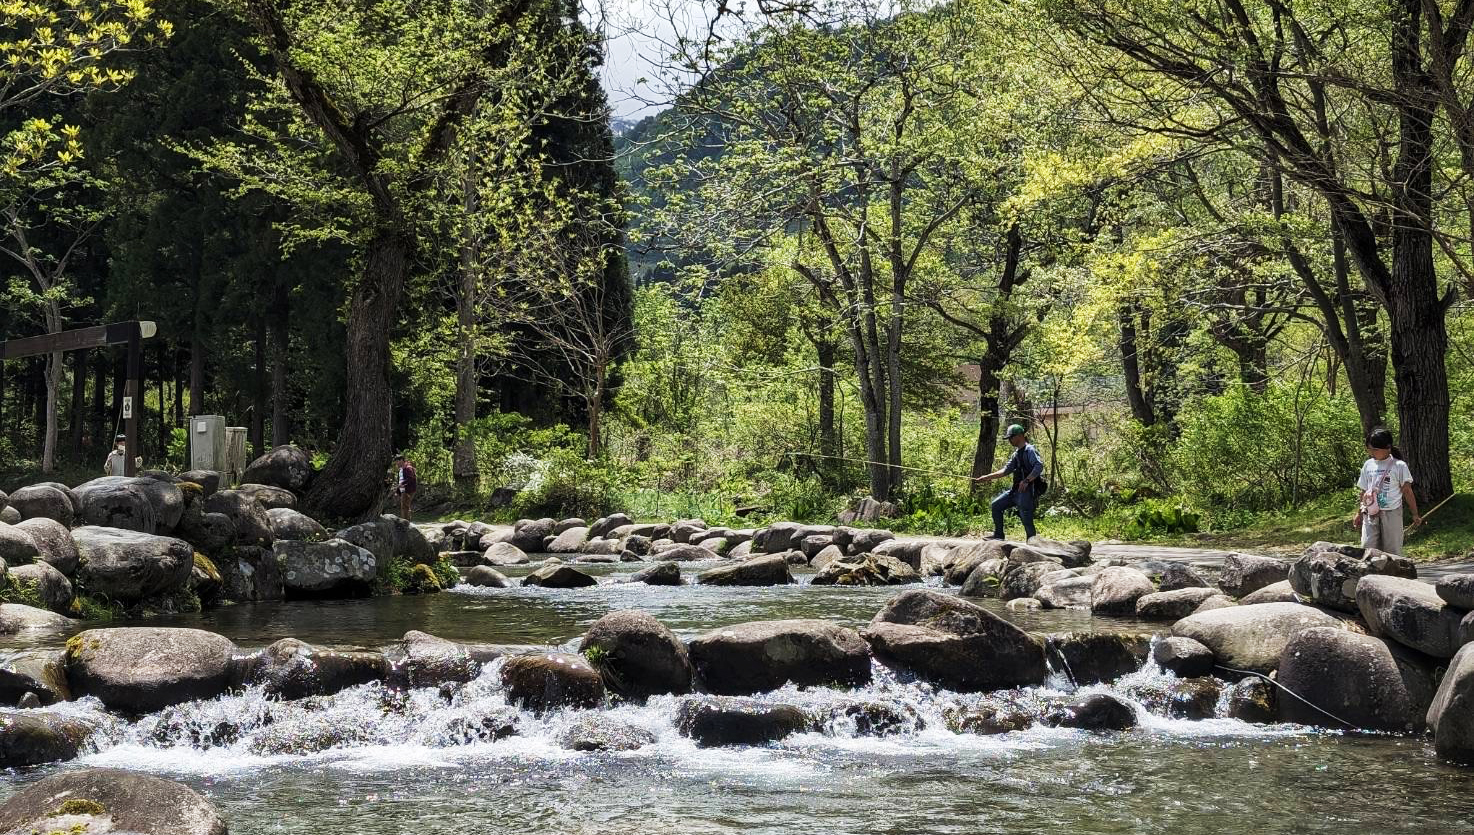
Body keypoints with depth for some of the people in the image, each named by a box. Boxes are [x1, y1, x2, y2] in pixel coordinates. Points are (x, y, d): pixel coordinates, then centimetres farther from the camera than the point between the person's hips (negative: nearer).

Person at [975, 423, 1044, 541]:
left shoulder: (1029, 450, -10)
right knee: (996, 505, 9)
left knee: (1026, 517, -13)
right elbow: (1006, 471, 20)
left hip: (1027, 490, -10)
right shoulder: (1016, 454, 18)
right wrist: (987, 477, 15)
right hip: (1016, 490, 10)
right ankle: (998, 536, 14)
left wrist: (1026, 480, -28)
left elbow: (1039, 466, -23)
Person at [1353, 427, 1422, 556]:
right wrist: (1359, 514, 14)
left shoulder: (1399, 466, -4)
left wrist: (1415, 515, 0)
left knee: (1392, 551, 2)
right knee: (1367, 548, -5)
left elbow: (1407, 491, 0)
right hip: (1370, 514, 3)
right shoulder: (1368, 465, 8)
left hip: (1392, 513, -3)